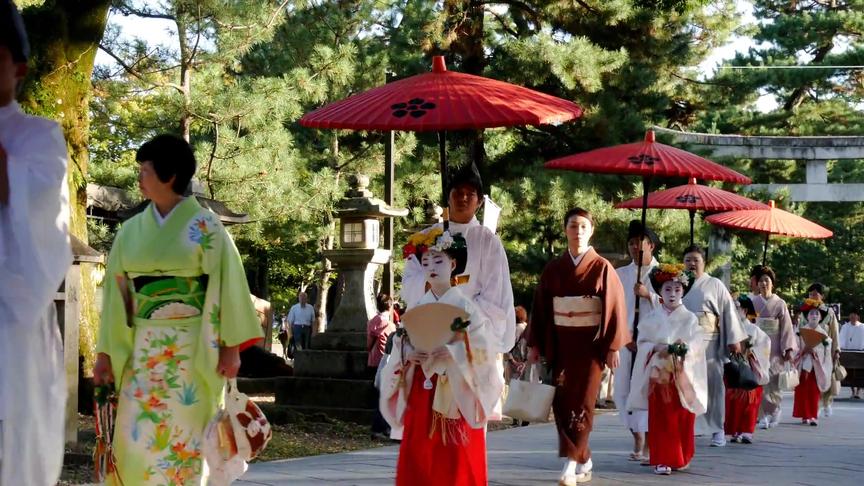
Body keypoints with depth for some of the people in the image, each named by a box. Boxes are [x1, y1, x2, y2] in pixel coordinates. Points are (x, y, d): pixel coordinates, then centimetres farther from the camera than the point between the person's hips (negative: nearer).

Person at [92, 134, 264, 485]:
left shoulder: (204, 226, -4)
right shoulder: (131, 230, 9)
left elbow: (226, 285, -6)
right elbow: (116, 291, 10)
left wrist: (230, 347, -11)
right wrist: (105, 352, 7)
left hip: (192, 348, -4)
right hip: (142, 349, 4)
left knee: (183, 441, -2)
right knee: (134, 442, 1)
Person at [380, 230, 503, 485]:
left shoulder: (464, 305, -4)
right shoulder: (417, 307, 9)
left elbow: (483, 344, -12)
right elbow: (399, 343, 9)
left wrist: (451, 350, -24)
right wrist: (407, 353, -13)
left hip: (456, 390, -4)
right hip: (421, 390, 4)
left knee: (456, 457, -4)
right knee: (419, 452, 1)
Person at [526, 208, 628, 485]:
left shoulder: (602, 268, -2)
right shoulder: (553, 269, 6)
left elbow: (614, 308, -3)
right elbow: (540, 308, 8)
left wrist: (613, 347, -7)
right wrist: (534, 345, 5)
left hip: (590, 344, -3)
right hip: (560, 345, 3)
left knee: (581, 402, -5)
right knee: (562, 401, 1)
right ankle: (584, 462, 14)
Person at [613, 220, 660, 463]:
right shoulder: (620, 274, 12)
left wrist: (649, 295, -13)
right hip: (627, 340, 3)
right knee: (626, 389, 0)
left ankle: (649, 445, -9)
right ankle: (637, 441, 9)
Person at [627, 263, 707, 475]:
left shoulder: (690, 319, 4)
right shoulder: (652, 317, 6)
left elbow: (698, 345, -2)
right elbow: (642, 343, 3)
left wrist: (685, 348, -21)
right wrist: (657, 349, -15)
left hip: (683, 377, 0)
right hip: (659, 375, 0)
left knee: (682, 420, 3)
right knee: (660, 420, -2)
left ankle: (680, 458, 17)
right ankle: (662, 460, 0)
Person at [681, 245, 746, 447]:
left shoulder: (715, 285, 6)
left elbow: (728, 312, 2)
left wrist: (734, 339, -5)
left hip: (709, 344, -2)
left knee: (713, 384, -1)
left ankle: (717, 430, 5)